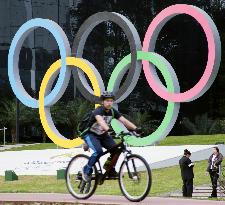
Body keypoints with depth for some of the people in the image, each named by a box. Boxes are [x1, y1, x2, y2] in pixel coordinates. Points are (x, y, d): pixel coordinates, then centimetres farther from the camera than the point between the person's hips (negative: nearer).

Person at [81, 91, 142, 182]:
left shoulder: (113, 111, -6)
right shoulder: (98, 111, -25)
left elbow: (124, 120, -16)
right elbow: (100, 120, -47)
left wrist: (135, 128, -33)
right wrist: (107, 129, -67)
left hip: (103, 135, 6)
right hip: (91, 134, -6)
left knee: (116, 149, -17)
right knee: (99, 151, -31)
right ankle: (87, 170, -11)